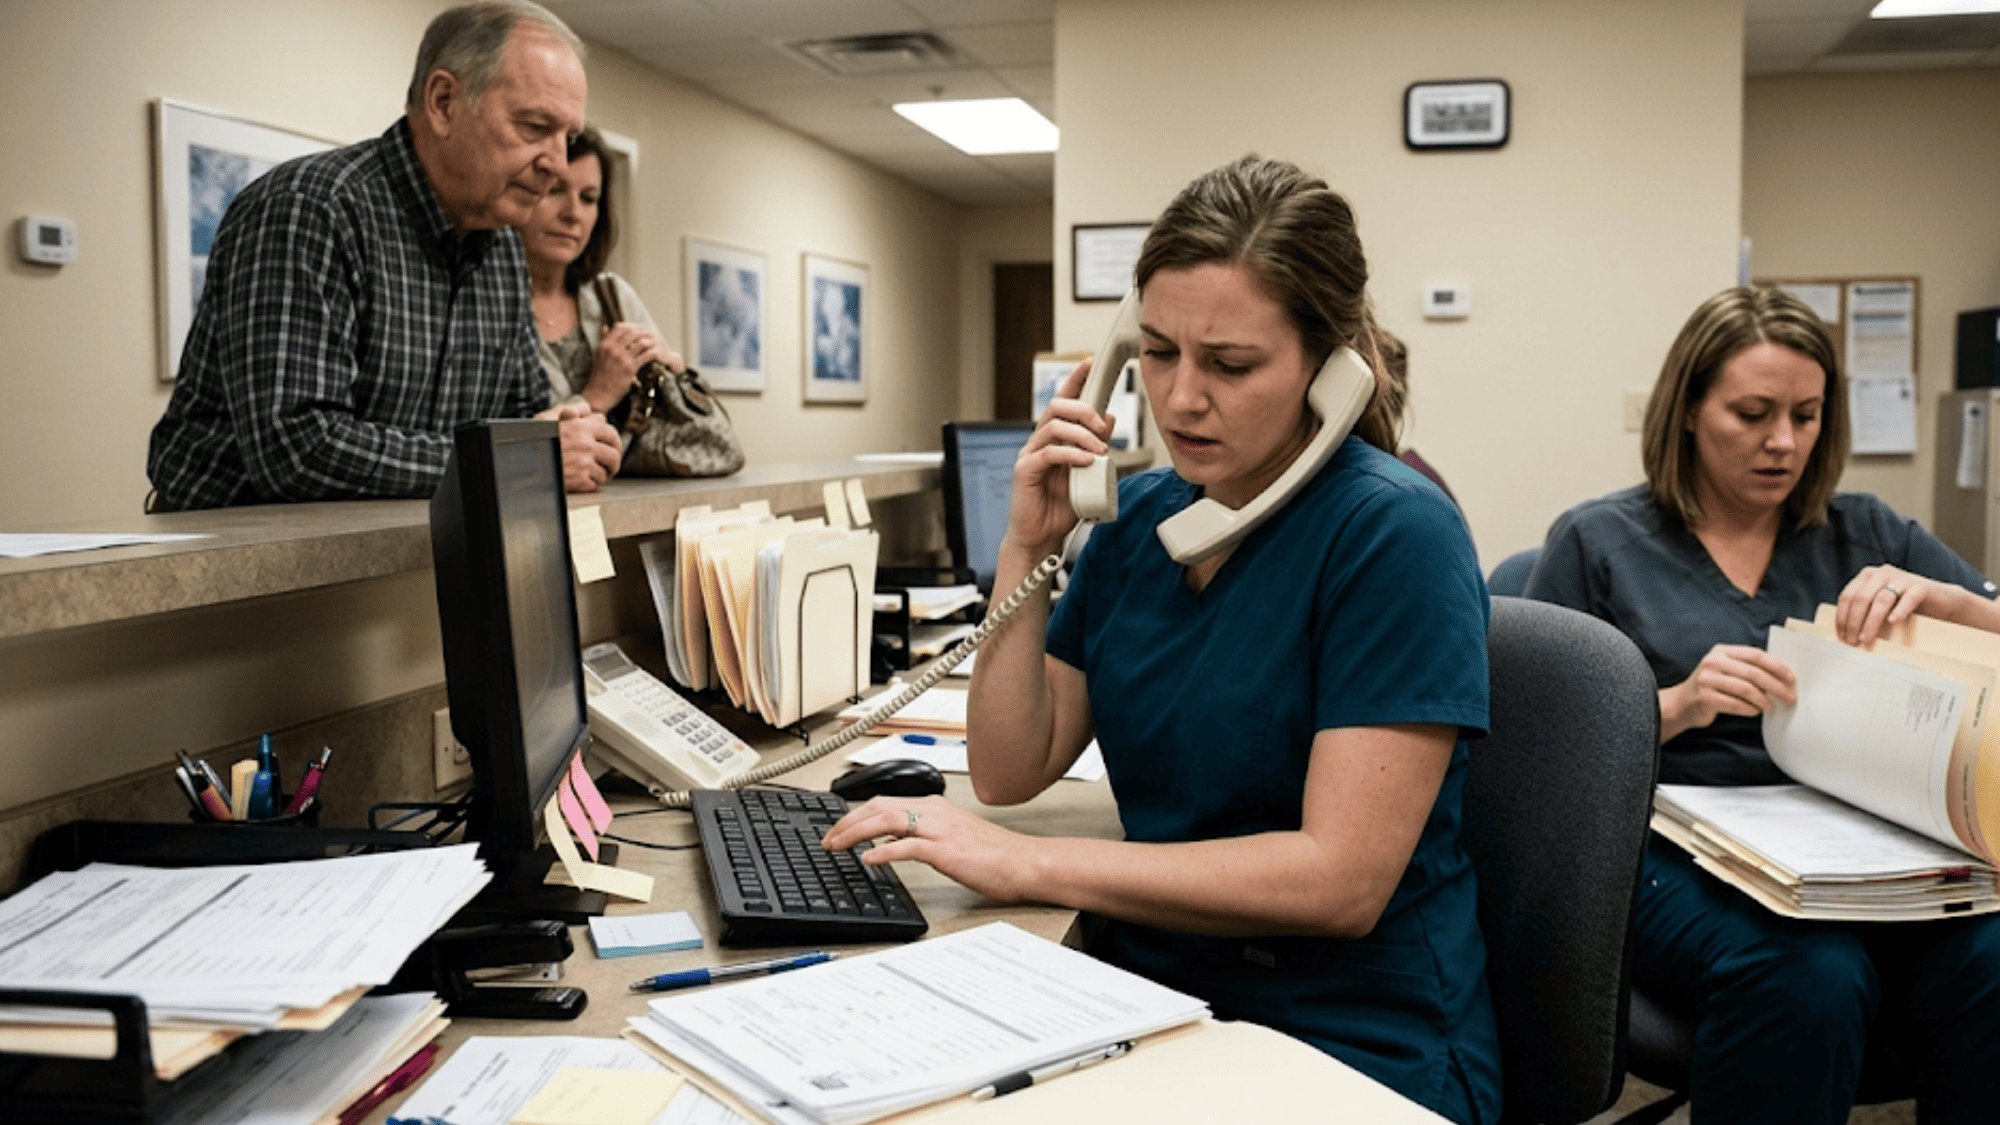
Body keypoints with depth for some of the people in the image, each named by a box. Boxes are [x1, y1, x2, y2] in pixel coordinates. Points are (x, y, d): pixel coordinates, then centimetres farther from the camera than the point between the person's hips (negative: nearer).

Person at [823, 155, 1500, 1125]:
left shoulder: (1393, 534, -16)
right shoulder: (1138, 516, 4)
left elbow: (1340, 879, -21)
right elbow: (1009, 770, 5)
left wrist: (1030, 864, -21)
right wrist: (1027, 550, -7)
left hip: (1346, 1046, -5)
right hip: (1146, 990, 6)